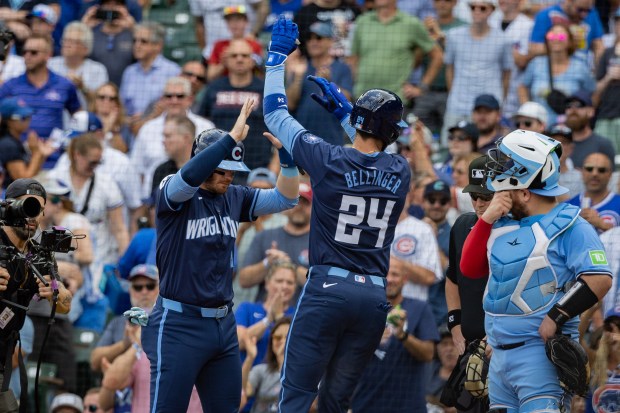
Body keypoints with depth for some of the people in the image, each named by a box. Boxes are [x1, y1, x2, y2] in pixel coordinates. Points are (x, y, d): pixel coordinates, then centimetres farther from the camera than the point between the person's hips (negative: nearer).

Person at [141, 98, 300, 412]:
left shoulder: (233, 198, 9)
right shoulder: (173, 193, -9)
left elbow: (285, 198, 9)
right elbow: (188, 177, -31)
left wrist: (285, 152, -6)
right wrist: (233, 137, -33)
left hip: (224, 324, 7)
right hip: (179, 326, -7)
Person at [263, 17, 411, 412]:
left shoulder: (330, 161, -5)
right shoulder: (400, 172, 5)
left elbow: (276, 114, 7)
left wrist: (278, 57, 18)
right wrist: (343, 109, 40)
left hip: (327, 289, -4)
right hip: (375, 295, 4)